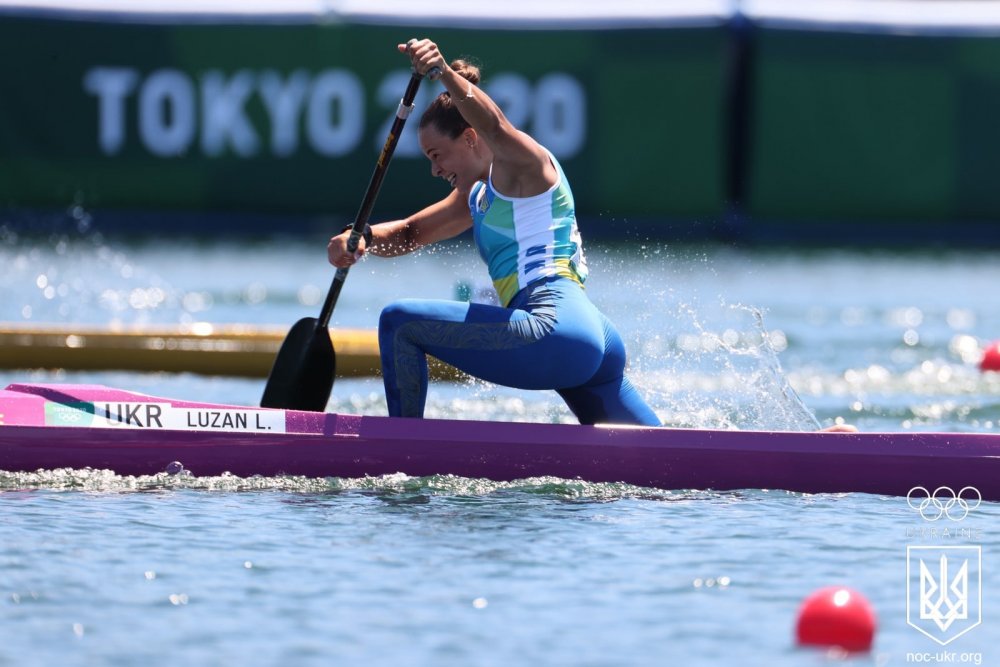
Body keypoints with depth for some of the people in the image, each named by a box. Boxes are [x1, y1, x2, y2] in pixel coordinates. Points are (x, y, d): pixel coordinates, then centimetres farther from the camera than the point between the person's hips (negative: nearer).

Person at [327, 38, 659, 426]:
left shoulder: (524, 166, 1)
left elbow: (493, 125, -22)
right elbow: (409, 234, 29)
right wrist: (364, 238, 6)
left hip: (554, 329, -11)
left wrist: (444, 73, -41)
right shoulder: (478, 197, 28)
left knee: (399, 322, -10)